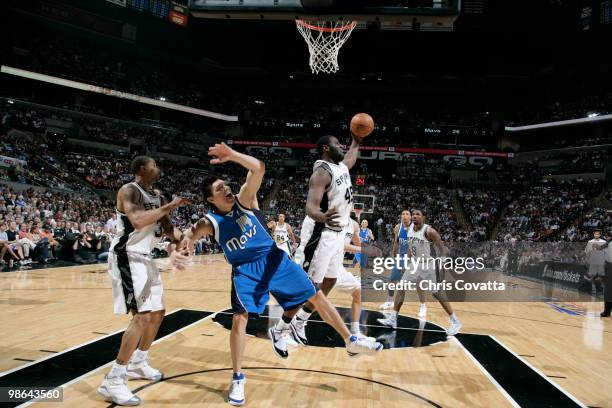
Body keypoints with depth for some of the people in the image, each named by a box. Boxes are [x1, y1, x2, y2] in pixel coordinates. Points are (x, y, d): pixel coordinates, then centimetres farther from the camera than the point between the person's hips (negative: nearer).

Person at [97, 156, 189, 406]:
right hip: (127, 257, -10)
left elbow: (167, 226, 18)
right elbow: (138, 220, -32)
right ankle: (112, 381, -9)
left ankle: (138, 363, 34)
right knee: (143, 316, -18)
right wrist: (170, 206, -23)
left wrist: (182, 240, 1)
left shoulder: (157, 196, 13)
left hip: (144, 258, 10)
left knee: (157, 313, 16)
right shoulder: (129, 190, -14)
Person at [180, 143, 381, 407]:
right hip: (245, 270, -1)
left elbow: (258, 169, -22)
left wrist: (232, 155, -38)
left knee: (316, 296, 1)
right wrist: (188, 237, -51)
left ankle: (351, 342, 15)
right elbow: (195, 231, -27)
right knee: (239, 318, -16)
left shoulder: (243, 200, -7)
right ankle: (238, 379, 3)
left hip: (273, 259, 1)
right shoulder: (211, 221, -6)